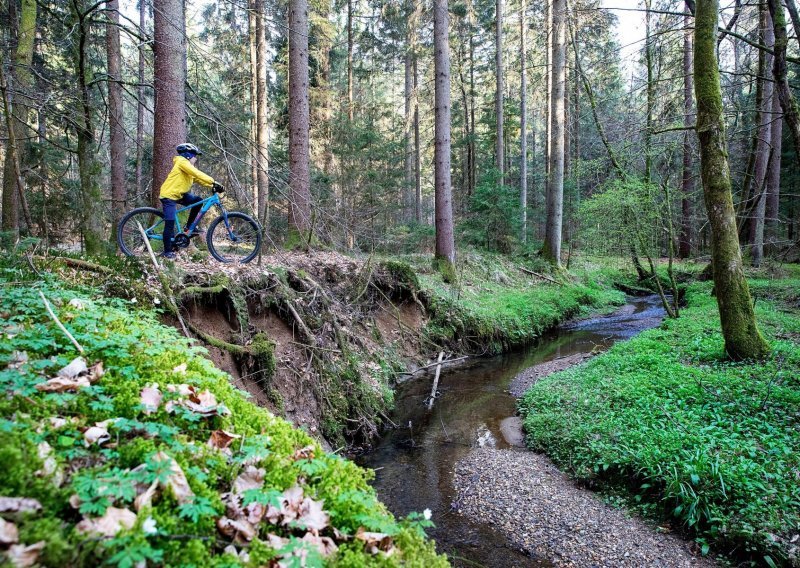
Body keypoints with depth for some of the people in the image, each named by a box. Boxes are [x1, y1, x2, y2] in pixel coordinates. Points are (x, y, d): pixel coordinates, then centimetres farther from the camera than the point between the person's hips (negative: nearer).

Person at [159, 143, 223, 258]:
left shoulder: (187, 165, 15)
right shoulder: (182, 162, -13)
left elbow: (198, 179, 7)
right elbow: (198, 174, -25)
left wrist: (212, 186, -7)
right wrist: (213, 182, -29)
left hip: (179, 194, 9)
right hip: (169, 195, -9)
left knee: (198, 200, -7)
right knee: (170, 223, -10)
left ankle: (189, 227, 5)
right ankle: (167, 251, -2)